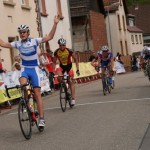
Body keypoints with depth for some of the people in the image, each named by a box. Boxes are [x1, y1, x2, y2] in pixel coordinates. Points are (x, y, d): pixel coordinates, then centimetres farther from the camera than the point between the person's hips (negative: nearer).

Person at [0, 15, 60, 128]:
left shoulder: (34, 41, -6)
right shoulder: (18, 44, 1)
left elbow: (49, 37, -13)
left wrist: (55, 24, -22)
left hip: (34, 69, -2)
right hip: (24, 68, 2)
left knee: (37, 93, -5)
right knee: (23, 84, -31)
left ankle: (41, 118, -2)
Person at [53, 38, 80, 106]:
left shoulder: (69, 51, -22)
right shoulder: (56, 52, -16)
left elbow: (75, 59, -10)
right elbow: (54, 62, -5)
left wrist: (77, 69, -14)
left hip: (69, 66, -2)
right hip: (62, 66, 2)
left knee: (71, 81, -9)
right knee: (58, 76, -29)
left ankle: (73, 98, -7)